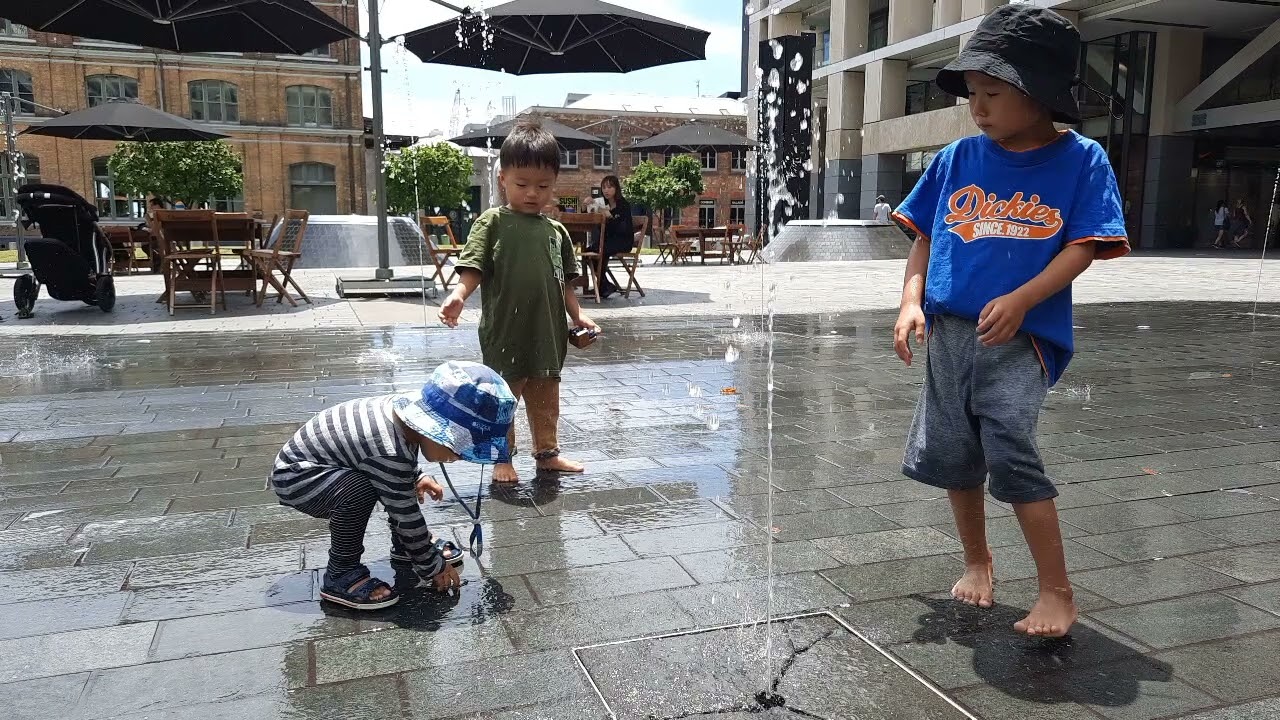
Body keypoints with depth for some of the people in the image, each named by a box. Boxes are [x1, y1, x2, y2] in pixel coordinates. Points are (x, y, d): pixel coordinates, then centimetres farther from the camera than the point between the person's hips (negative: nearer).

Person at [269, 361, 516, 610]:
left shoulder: (407, 406, -11)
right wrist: (433, 567, -12)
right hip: (294, 477, -9)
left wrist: (416, 478, 5)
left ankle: (404, 546, 21)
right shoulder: (390, 453, -36)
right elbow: (407, 517, -24)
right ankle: (340, 575, -15)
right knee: (358, 490, -33)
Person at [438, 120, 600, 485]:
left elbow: (563, 282, 14)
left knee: (546, 397, 17)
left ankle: (547, 452, 32)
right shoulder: (492, 223, -5)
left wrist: (577, 315, 5)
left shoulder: (556, 231, 10)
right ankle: (502, 459, 21)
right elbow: (472, 268, -13)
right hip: (505, 330, -5)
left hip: (548, 330, 5)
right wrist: (458, 295, -30)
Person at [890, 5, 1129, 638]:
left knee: (1010, 450, -14)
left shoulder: (1081, 160, -2)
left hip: (1023, 337, -4)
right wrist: (912, 301, -3)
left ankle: (1056, 590, 3)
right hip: (949, 331, 5)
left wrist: (1019, 300, -20)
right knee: (952, 454, 11)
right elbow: (924, 237, 12)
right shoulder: (956, 159, 7)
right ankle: (976, 559, 34)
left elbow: (1081, 248, -7)